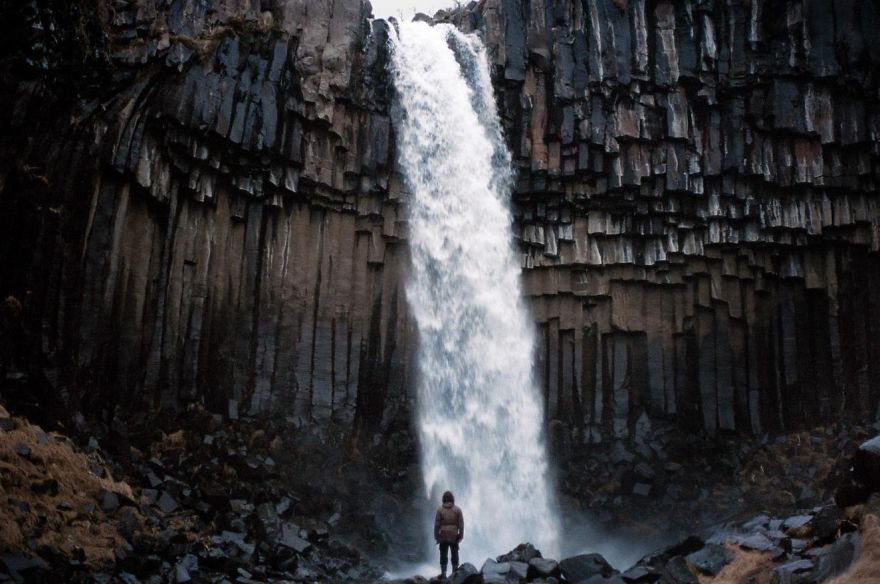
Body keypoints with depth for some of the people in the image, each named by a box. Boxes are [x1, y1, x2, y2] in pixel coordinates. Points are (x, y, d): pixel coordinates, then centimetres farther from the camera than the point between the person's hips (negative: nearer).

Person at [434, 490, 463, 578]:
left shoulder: (440, 510, -5)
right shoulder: (457, 510, -1)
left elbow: (437, 524, -4)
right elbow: (461, 524, 0)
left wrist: (436, 537, 2)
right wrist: (461, 536, 6)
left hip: (443, 537, -1)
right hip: (454, 537, 1)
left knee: (443, 556, 5)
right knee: (455, 556, 10)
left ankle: (443, 574, 4)